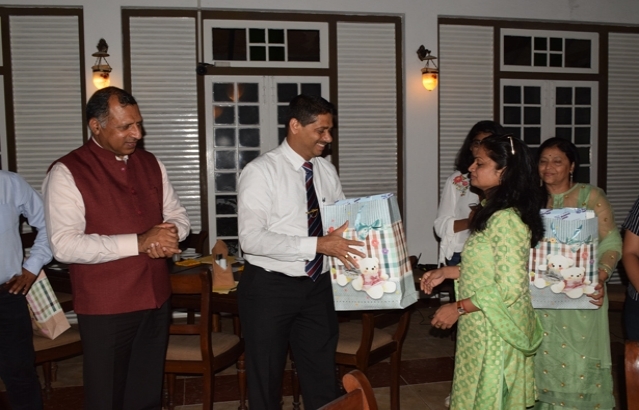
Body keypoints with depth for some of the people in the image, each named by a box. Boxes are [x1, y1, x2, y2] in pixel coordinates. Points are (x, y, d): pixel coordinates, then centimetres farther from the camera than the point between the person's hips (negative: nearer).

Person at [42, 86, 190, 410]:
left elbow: (178, 214, 14)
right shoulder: (67, 173, -11)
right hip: (105, 309, -5)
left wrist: (170, 233, -10)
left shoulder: (150, 164, 8)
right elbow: (64, 245, -20)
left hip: (156, 300, 5)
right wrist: (138, 242, -25)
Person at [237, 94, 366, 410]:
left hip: (317, 286, 5)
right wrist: (318, 244, -29)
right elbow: (251, 238, -24)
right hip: (269, 288, -5)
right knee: (266, 379, 13)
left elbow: (342, 223, 12)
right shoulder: (261, 171, -14)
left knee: (323, 377, 15)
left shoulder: (327, 171, 4)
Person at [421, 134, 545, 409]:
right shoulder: (493, 214, 8)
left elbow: (509, 288, -26)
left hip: (494, 332, -9)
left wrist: (458, 308, -19)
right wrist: (446, 272, 6)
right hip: (482, 328, 9)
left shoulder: (505, 220, -23)